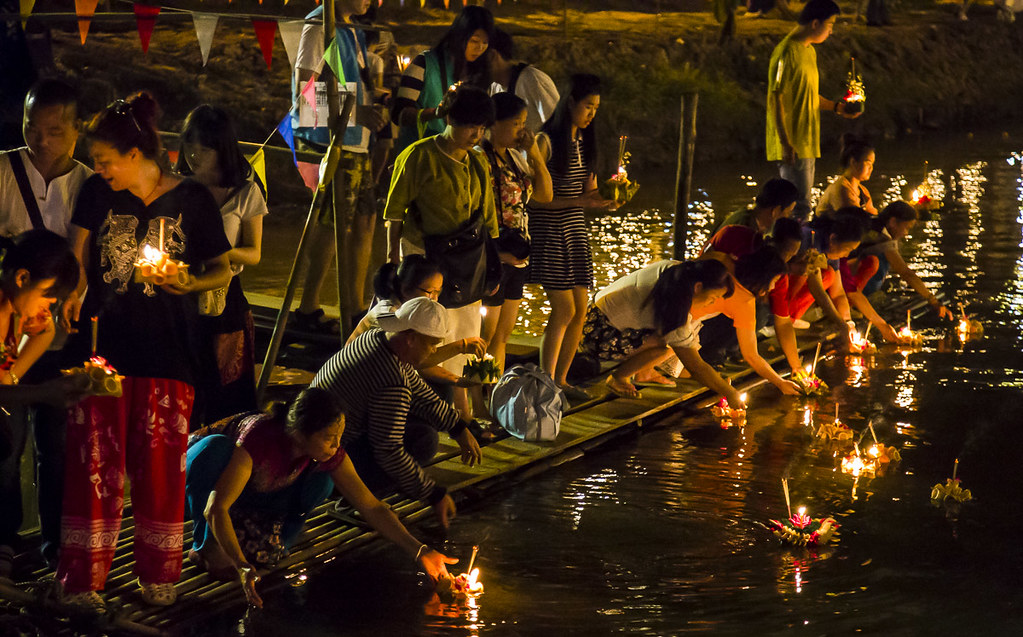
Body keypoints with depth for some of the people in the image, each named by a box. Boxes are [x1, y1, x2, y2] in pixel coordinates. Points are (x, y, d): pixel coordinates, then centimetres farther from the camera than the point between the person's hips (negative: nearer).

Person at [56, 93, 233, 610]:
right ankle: (82, 577, 10)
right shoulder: (97, 193, 5)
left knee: (160, 462, 2)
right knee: (95, 460, 0)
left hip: (167, 348, -1)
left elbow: (223, 270, 5)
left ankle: (157, 575, 18)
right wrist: (73, 293, -8)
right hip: (103, 342, 1)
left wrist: (191, 282, -15)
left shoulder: (192, 199, -1)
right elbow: (77, 256, 11)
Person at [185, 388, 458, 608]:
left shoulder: (329, 455, -24)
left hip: (254, 499, 4)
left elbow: (372, 508, -18)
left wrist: (420, 551, -28)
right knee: (217, 446, -40)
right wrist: (243, 567, -55)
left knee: (320, 483, -23)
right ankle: (206, 545, -24)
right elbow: (216, 508, -45)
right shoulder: (261, 437, -41)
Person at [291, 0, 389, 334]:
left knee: (365, 221, 11)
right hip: (332, 146, -9)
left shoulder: (351, 32, 17)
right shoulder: (319, 29, -11)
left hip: (358, 146, 9)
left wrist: (373, 111, 5)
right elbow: (303, 95, -17)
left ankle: (355, 306, 20)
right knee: (330, 226, -6)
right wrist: (355, 113, -23)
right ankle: (308, 310, 3)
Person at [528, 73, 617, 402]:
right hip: (549, 230, -7)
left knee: (580, 310, 5)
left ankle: (561, 379, 17)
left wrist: (604, 200, -5)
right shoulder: (546, 141, -11)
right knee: (564, 309, -9)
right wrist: (580, 201, -21)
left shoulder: (584, 141, 12)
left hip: (576, 228, 7)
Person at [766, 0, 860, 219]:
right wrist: (786, 144, -22)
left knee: (801, 203, 13)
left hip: (807, 144, 10)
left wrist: (836, 107, 14)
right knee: (799, 207, -11)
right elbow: (775, 98, -19)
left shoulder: (809, 51, 16)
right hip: (792, 147, -10)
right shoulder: (787, 52, -15)